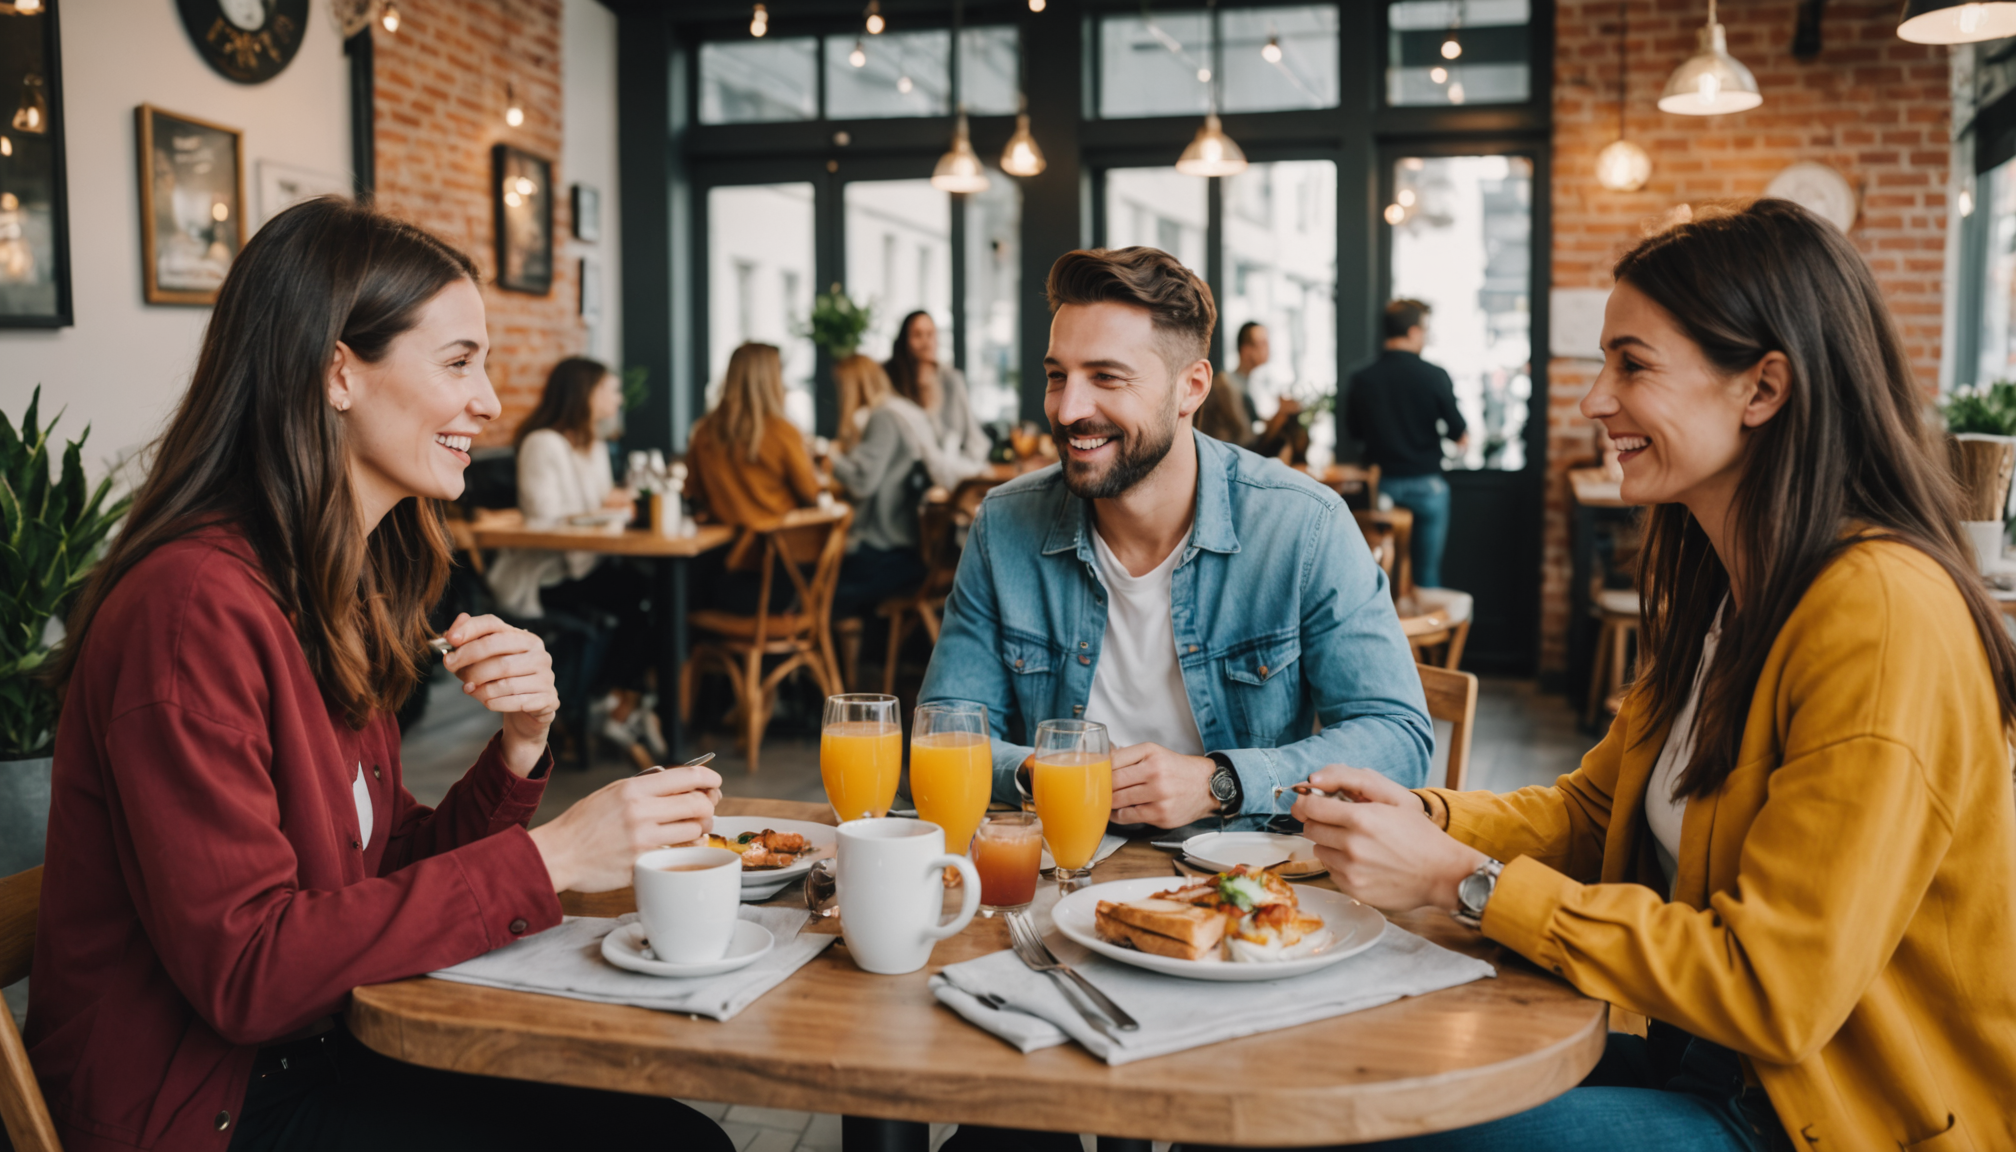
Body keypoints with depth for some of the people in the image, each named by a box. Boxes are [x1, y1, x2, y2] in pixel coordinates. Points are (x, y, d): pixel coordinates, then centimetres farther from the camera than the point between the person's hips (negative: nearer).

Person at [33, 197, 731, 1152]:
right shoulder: (194, 605, -21)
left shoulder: (337, 589, 7)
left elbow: (389, 875, 8)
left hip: (315, 1053, 8)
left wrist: (518, 749, -10)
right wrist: (549, 856, -25)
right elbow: (244, 968, -24)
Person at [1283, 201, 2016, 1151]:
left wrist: (1462, 880, -23)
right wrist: (1423, 816, -8)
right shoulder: (1718, 589, 6)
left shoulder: (1885, 613, -24)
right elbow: (1591, 808, 11)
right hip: (1709, 1056, 8)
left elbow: (1775, 991, -25)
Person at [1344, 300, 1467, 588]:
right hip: (1425, 483, -2)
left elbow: (1354, 431, 8)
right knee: (1427, 573, 7)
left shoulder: (1362, 379, -5)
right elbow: (1459, 434, -6)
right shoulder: (1435, 377, -12)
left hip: (1381, 485, 3)